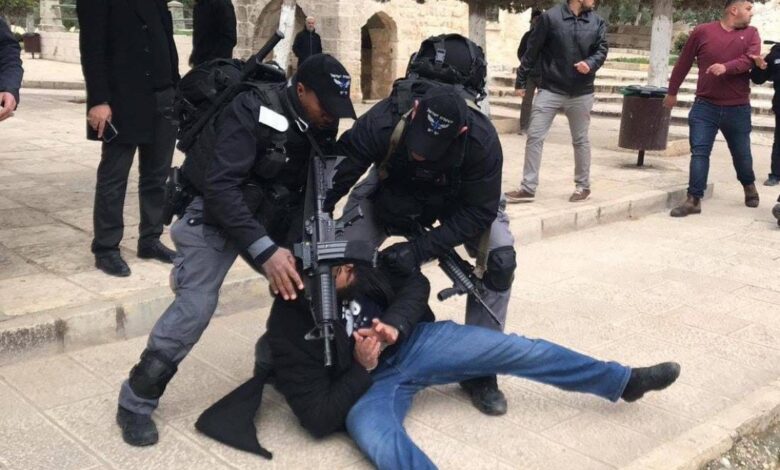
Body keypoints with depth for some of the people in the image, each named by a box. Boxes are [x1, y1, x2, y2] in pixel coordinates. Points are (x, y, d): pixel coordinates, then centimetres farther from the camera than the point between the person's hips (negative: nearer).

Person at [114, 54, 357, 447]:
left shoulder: (321, 126, -7)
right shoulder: (252, 112, -27)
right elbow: (221, 187, -34)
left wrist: (290, 247, -16)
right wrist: (265, 251, -41)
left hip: (270, 216, 7)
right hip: (216, 213, -7)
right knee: (195, 305, -17)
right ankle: (135, 402, -3)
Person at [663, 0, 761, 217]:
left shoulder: (751, 34, 4)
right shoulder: (702, 31, -1)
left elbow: (751, 59, -13)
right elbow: (683, 63, 6)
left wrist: (726, 67, -31)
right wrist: (672, 92, 11)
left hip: (737, 108, 2)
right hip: (705, 106, -1)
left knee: (741, 153, 15)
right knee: (699, 152, -7)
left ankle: (749, 186, 41)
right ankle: (694, 199, -2)